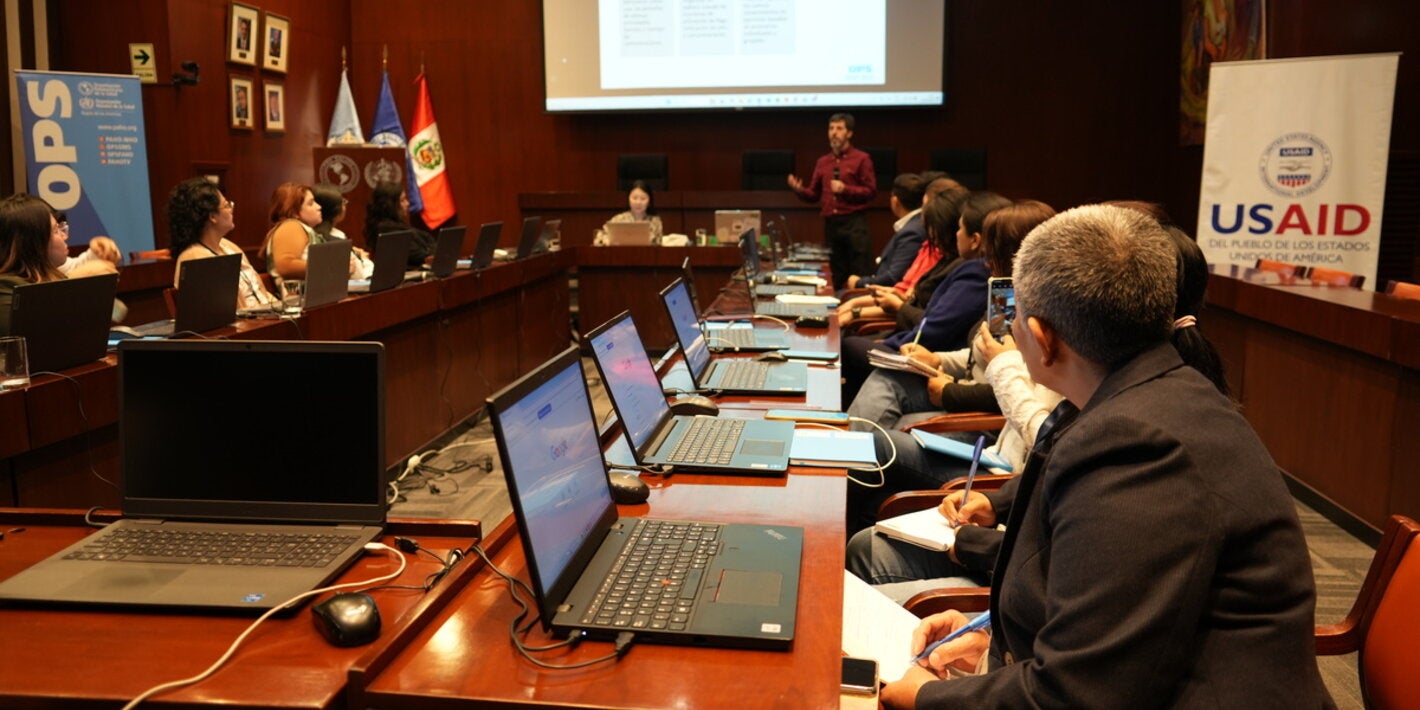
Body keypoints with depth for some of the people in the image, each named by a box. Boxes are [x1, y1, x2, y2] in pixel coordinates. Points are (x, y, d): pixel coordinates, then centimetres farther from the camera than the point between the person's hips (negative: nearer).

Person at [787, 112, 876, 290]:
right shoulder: (822, 162, 15)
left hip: (855, 223, -5)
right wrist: (798, 189, -4)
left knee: (861, 274, -7)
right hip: (831, 223, 5)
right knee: (837, 278, 10)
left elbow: (871, 191, -4)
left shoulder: (861, 159, 2)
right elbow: (814, 194, 15)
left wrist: (845, 189, -16)